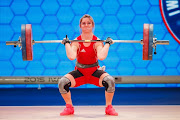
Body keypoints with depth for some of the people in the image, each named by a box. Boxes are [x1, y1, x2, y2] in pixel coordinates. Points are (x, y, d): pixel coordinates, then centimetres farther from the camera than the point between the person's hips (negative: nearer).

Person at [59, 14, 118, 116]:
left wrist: (108, 43, -24)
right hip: (79, 72, 1)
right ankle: (69, 107, 0)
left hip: (95, 72, -1)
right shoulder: (76, 42, -11)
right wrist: (67, 43, -23)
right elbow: (71, 57, -31)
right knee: (62, 83, -25)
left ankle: (109, 107, -5)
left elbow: (101, 57, -33)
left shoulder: (97, 41, -11)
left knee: (110, 81, -30)